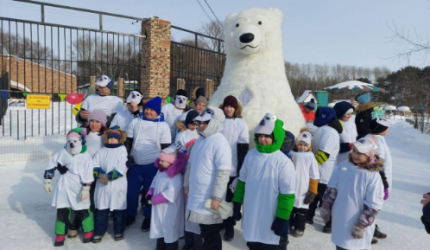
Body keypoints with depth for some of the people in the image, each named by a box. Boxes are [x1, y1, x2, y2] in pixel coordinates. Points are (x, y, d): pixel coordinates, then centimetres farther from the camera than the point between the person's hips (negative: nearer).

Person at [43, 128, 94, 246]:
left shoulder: (86, 156, -11)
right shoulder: (62, 153, -1)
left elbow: (88, 175, -12)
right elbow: (51, 166, 6)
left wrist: (86, 189, -14)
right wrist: (47, 181, 5)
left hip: (79, 189, -3)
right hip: (64, 188, 3)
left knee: (83, 210, 3)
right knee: (62, 210, 7)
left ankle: (88, 232, 20)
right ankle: (60, 234, 22)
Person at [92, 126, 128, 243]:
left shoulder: (122, 150, -3)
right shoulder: (102, 151, 8)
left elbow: (121, 168, -14)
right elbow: (94, 165, 0)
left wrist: (109, 177, -19)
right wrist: (100, 175, -16)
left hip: (118, 186, -2)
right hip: (102, 186, 2)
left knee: (118, 210, 7)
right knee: (101, 210, 9)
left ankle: (119, 231, 23)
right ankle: (99, 232, 22)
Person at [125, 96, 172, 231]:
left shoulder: (163, 126, -2)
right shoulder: (135, 122, 5)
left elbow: (166, 147, -2)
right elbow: (128, 141, 9)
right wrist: (127, 156, 0)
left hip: (154, 165, -2)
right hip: (135, 164, 3)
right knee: (131, 191, 8)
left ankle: (148, 218, 27)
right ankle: (130, 215, 30)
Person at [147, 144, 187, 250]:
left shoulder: (176, 176, -26)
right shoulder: (160, 171, 3)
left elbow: (170, 194, -30)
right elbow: (154, 183, 13)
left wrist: (154, 199, -23)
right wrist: (150, 194, -5)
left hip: (169, 211, -9)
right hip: (159, 208, 9)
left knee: (170, 231, 6)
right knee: (159, 228, 22)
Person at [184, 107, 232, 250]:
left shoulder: (220, 143, -17)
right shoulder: (199, 140, 11)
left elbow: (223, 172, -21)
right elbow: (191, 165, 20)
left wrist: (216, 197, -21)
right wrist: (187, 185, 20)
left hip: (210, 199, -8)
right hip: (197, 197, 8)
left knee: (211, 235, 6)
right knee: (205, 231, 20)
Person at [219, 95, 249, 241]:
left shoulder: (241, 124, -4)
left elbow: (243, 150, -6)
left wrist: (241, 171, -9)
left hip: (233, 169, -2)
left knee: (231, 198, 11)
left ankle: (229, 226, 25)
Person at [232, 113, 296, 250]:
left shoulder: (284, 162, -16)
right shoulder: (251, 155, 0)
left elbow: (287, 193, -14)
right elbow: (242, 181, 10)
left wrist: (282, 219, -12)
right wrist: (237, 204, 11)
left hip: (271, 220, -5)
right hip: (250, 217, 5)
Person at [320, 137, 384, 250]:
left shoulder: (373, 176, -19)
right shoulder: (343, 167, -5)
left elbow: (373, 205, -17)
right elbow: (332, 189, 4)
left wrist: (361, 226, -15)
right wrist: (325, 208, 5)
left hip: (357, 224, -5)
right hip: (340, 220, 5)